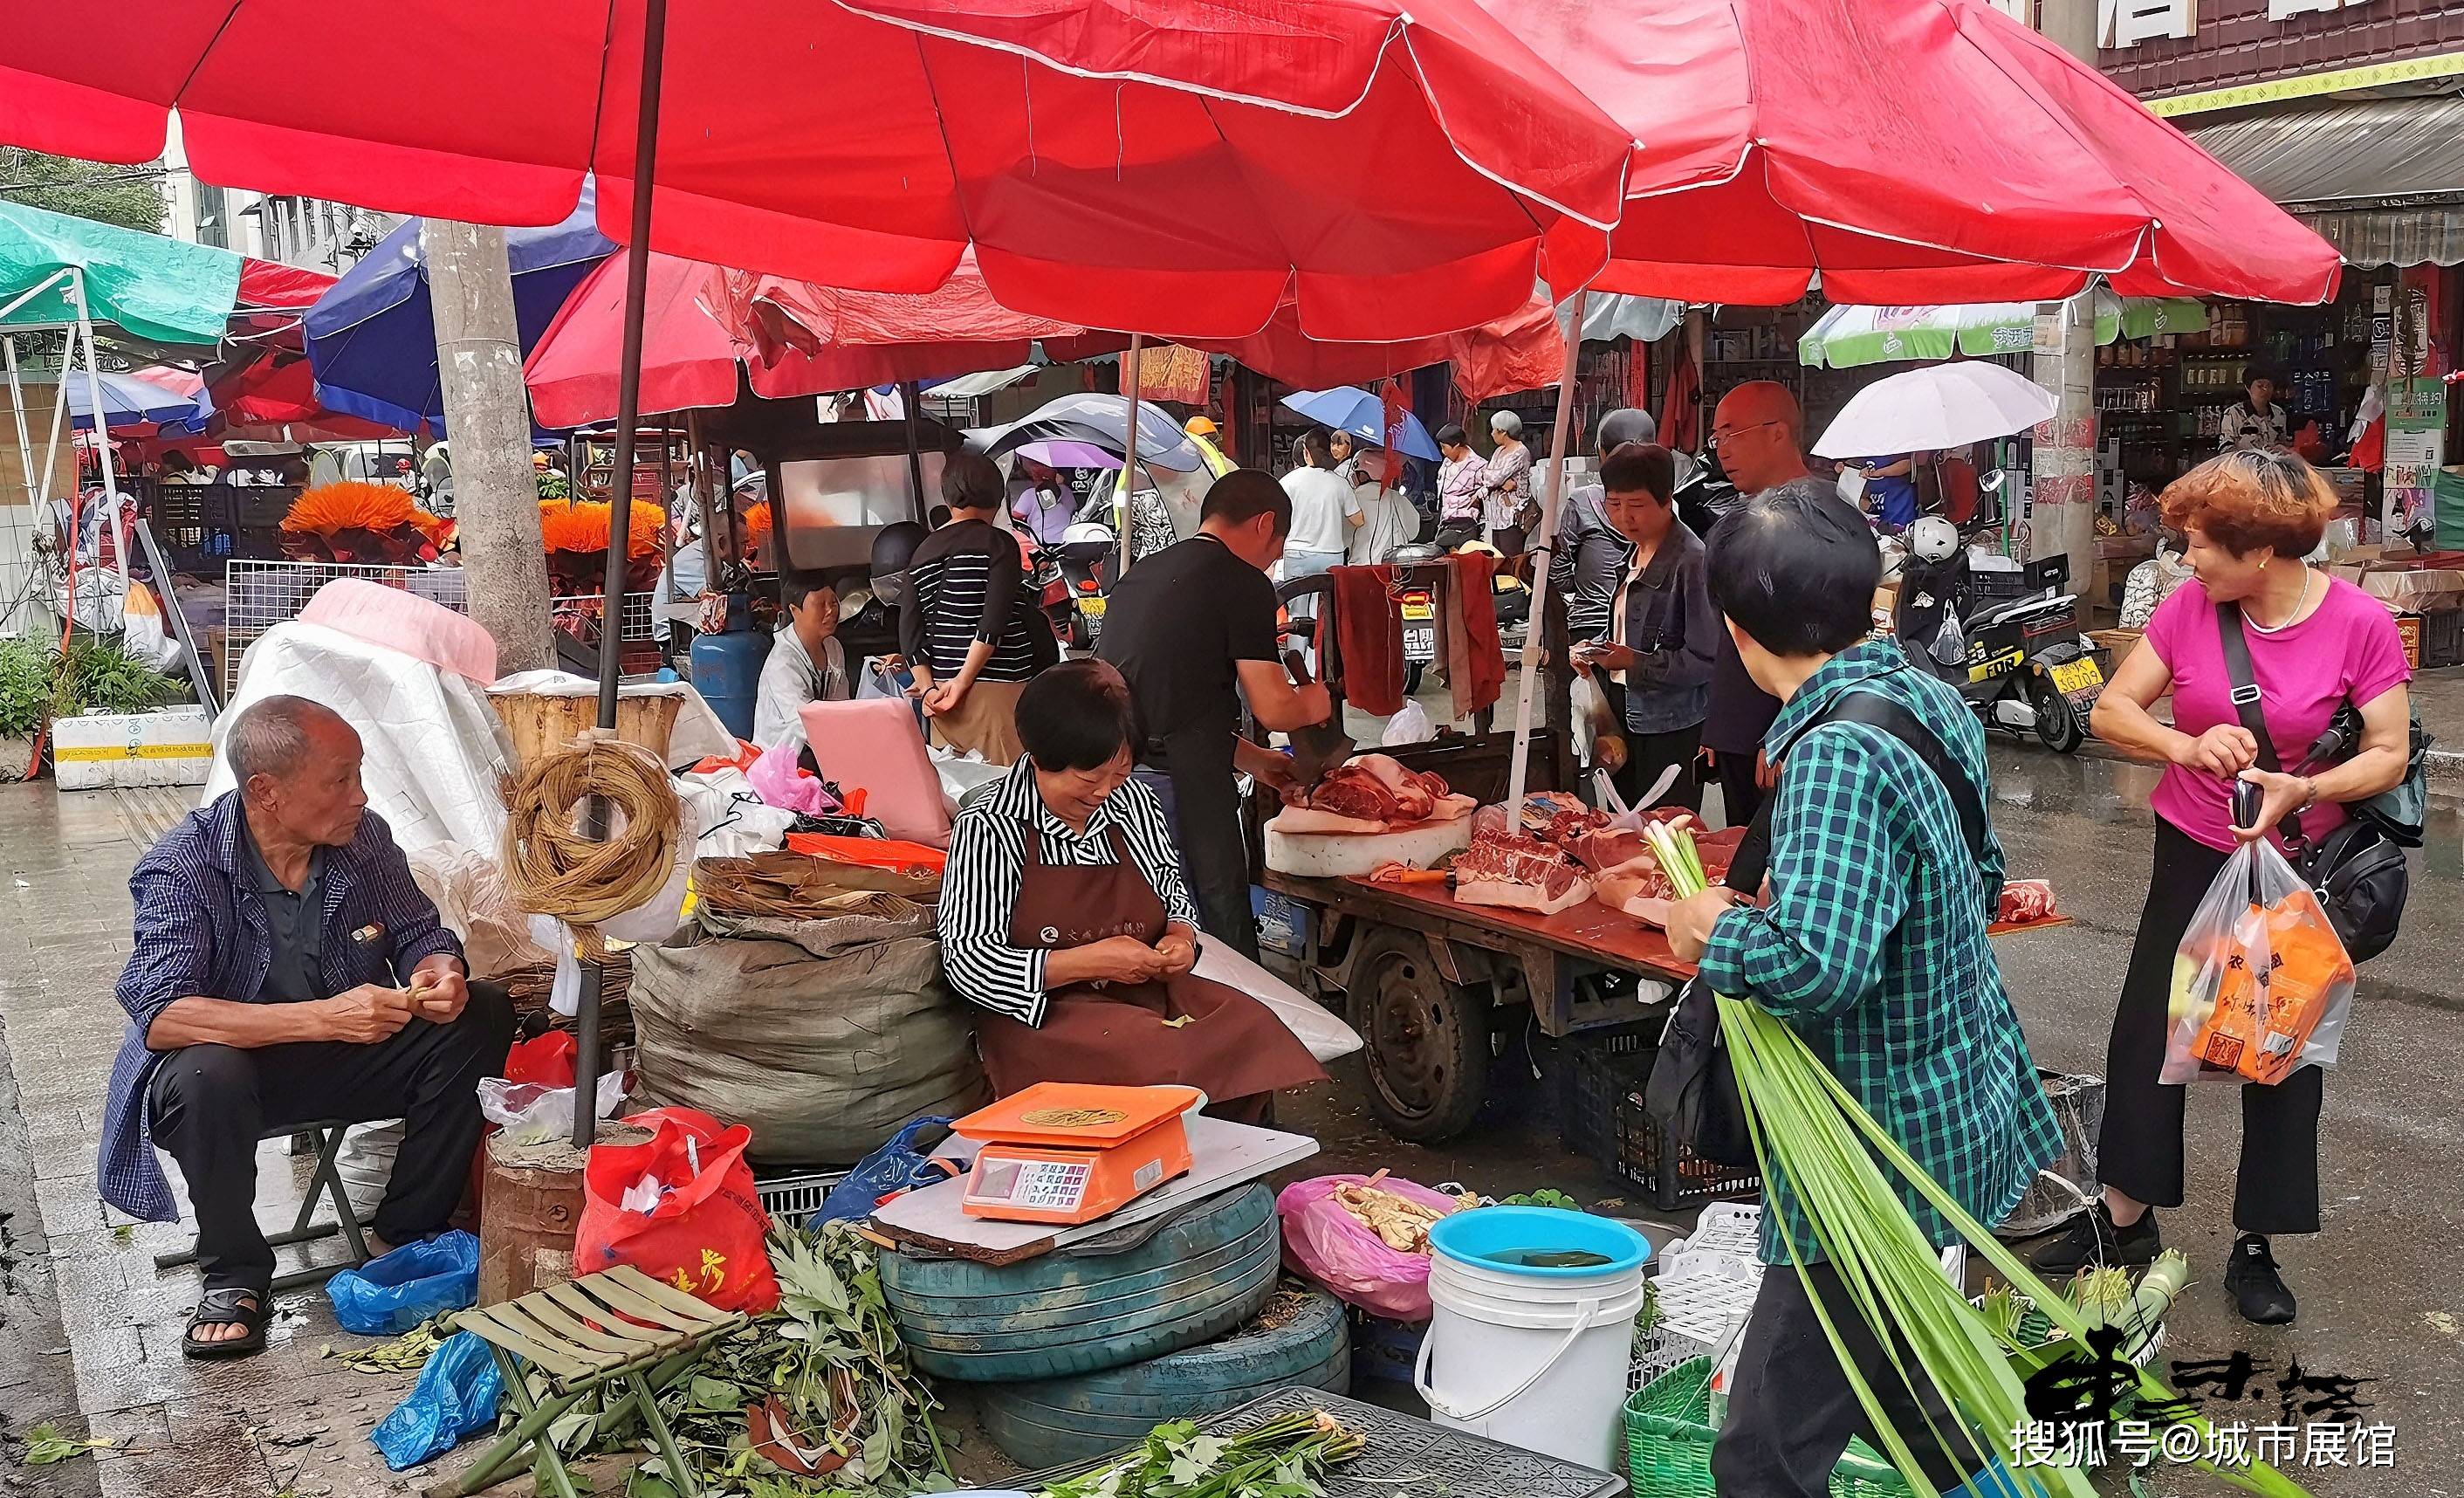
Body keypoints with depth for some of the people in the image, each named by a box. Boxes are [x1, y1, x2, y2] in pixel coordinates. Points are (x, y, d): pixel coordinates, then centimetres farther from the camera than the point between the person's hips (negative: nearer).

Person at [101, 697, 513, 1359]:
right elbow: (160, 1017, -31)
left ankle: (406, 1232, -5)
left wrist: (441, 975, -24)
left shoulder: (364, 838, -8)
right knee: (204, 1074, -38)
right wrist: (324, 1018, -42)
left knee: (482, 1017, -17)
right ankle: (235, 1276, -12)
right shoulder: (182, 868, -21)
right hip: (236, 1060, -4)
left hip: (351, 1055, 4)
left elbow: (419, 934, 2)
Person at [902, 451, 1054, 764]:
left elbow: (909, 631, 5)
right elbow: (995, 621, -15)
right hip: (997, 688, -6)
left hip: (940, 694, 6)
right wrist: (962, 683, -13)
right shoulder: (999, 544, -5)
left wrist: (928, 688, 1)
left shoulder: (922, 553, 12)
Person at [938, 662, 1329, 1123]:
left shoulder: (1134, 801, 9)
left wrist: (1181, 936, -1)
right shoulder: (987, 828, -8)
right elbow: (967, 958, -13)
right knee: (1164, 1060, -33)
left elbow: (1171, 888, 24)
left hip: (1146, 990, 6)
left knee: (1250, 1024, -21)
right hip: (1044, 1015, -6)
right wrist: (1089, 961, -20)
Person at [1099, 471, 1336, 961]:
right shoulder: (1243, 584, -5)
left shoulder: (1137, 576, 20)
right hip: (1179, 787, -8)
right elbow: (1273, 709, -7)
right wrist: (1316, 701, 16)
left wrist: (1255, 760, 31)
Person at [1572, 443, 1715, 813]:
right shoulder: (1636, 552, 10)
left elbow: (1705, 659, -21)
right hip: (1631, 718, 9)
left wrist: (1636, 662, -22)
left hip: (1672, 731, -9)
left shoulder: (1691, 561, -18)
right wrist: (1597, 650, 4)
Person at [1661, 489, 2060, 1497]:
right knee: (1895, 1385, 28)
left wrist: (1715, 933, -18)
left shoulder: (1839, 754, -26)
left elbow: (1817, 966, -37)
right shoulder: (1930, 700, 2)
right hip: (1964, 1110, 10)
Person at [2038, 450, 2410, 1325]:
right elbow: (2112, 710, -5)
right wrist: (2189, 745, -24)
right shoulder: (2189, 606, -8)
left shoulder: (2360, 624, -14)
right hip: (2193, 852, 2)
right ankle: (2124, 1219, 25)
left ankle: (2256, 1250, 25)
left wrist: (2303, 790, -28)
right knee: (2146, 1030, 7)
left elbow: (2388, 754, -11)